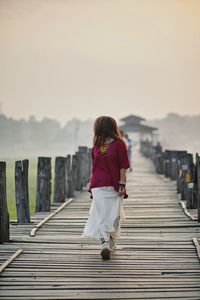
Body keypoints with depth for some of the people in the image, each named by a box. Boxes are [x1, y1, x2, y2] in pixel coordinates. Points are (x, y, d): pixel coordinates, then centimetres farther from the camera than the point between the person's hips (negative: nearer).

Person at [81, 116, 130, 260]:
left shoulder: (119, 144, -2)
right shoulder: (97, 146, 11)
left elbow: (123, 167, -5)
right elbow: (94, 167, 13)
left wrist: (122, 185, -9)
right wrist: (92, 186, 11)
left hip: (114, 186, -3)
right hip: (98, 187, 3)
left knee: (113, 215, -1)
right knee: (102, 216, 1)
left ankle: (111, 242, 4)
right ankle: (106, 244, 3)